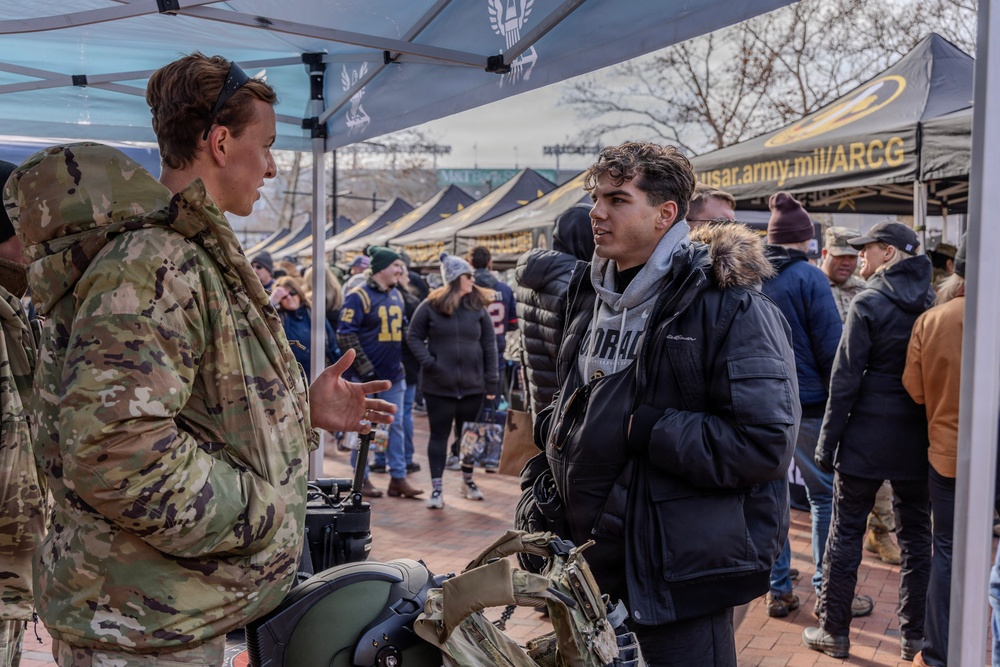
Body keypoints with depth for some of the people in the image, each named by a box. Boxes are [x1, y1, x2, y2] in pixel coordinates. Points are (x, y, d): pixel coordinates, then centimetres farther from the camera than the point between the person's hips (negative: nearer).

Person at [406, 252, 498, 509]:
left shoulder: (478, 307, 3)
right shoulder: (431, 306, -4)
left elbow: (489, 345, 3)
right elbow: (413, 336, 2)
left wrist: (491, 381, 0)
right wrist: (428, 362, -13)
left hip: (472, 385, 2)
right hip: (439, 385, -2)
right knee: (439, 434, 4)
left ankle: (468, 480, 31)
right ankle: (437, 488, 9)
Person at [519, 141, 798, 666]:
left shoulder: (729, 306, -15)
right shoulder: (591, 293, 10)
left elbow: (764, 444, -23)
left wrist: (640, 429, -21)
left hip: (679, 571, -7)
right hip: (584, 552, 8)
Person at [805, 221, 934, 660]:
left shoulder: (868, 304, -11)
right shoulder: (933, 303, 4)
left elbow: (845, 380, -12)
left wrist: (827, 442, -6)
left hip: (868, 437, -5)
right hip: (919, 438, 5)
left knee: (846, 532, 6)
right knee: (916, 535, 13)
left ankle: (834, 632, 13)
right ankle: (914, 636, 20)